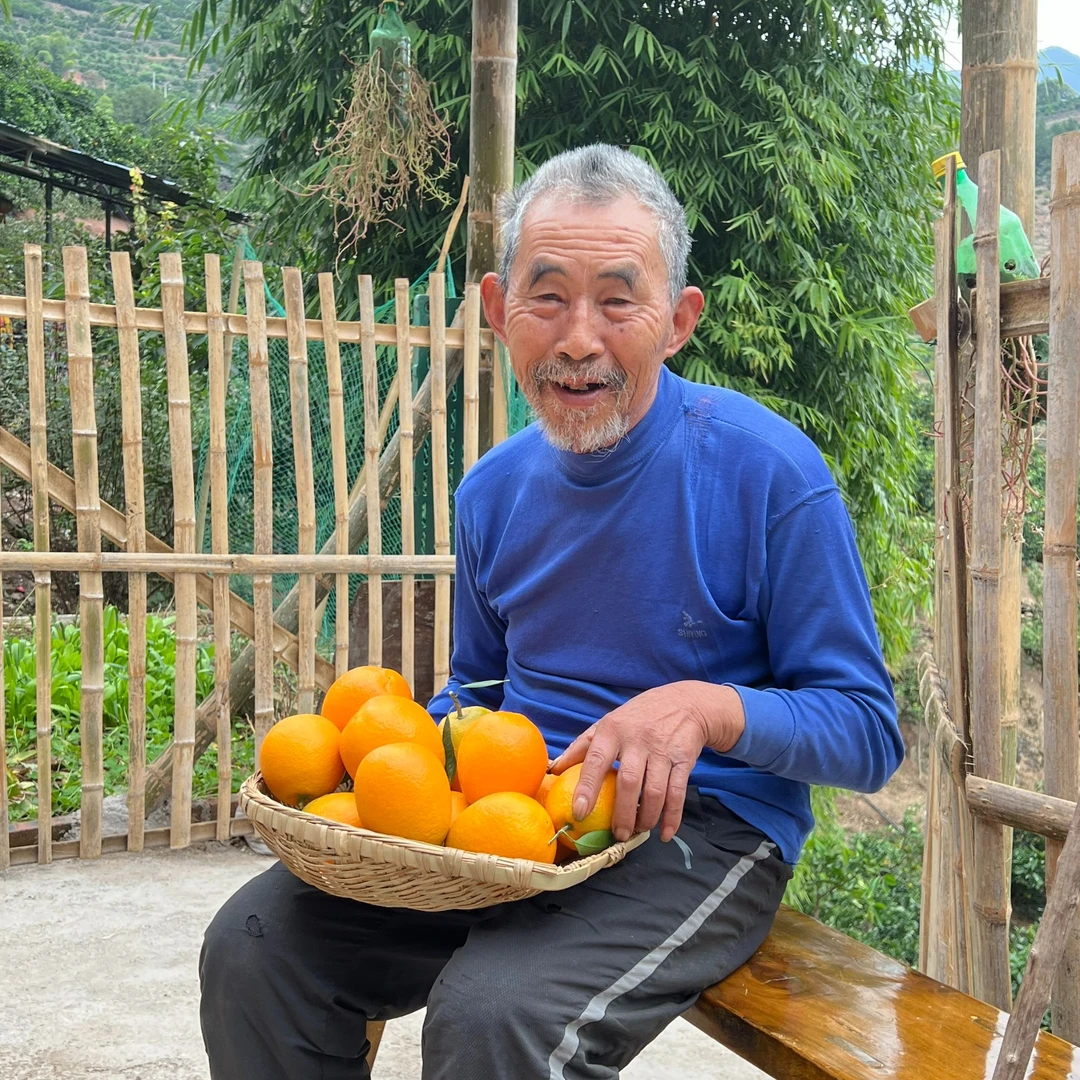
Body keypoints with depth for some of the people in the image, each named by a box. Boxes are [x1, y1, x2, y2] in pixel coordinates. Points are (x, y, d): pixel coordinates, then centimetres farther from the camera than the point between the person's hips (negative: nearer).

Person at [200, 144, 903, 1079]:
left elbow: (868, 733, -9)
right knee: (254, 943, -10)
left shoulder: (766, 471, -13)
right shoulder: (495, 490, 6)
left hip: (703, 826, -5)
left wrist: (707, 707, -27)